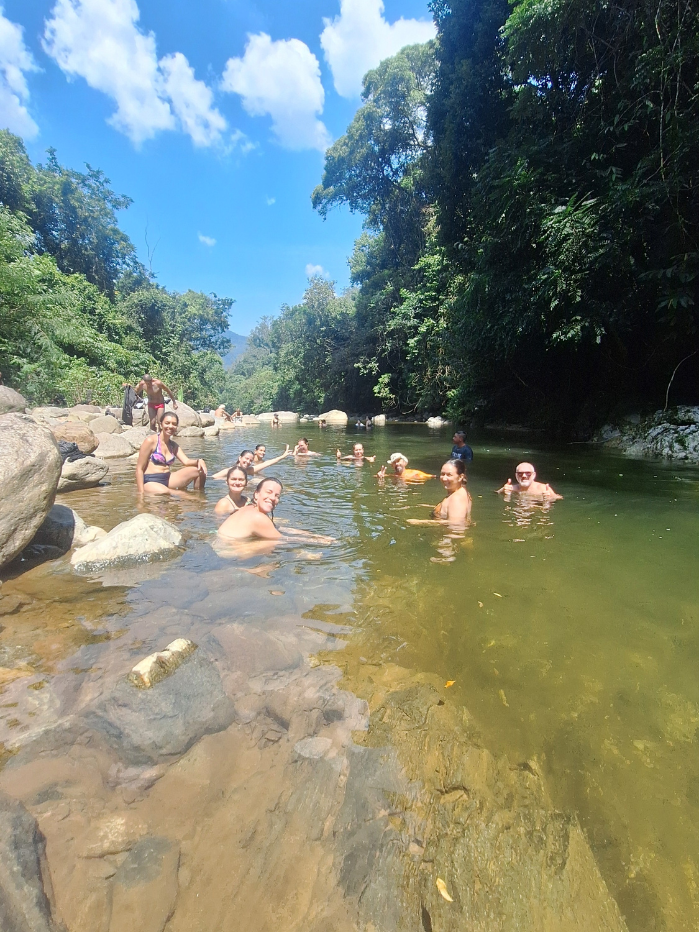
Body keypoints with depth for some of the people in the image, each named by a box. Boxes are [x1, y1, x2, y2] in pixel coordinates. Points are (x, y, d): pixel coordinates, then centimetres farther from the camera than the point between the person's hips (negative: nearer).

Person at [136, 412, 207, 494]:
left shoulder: (173, 445, 14)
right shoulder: (150, 441, -6)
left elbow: (186, 461, 3)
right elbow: (139, 468, -8)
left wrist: (199, 461, -21)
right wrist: (141, 493, -16)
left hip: (168, 480, 6)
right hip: (151, 482, -6)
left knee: (199, 470, -8)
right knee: (163, 492, -41)